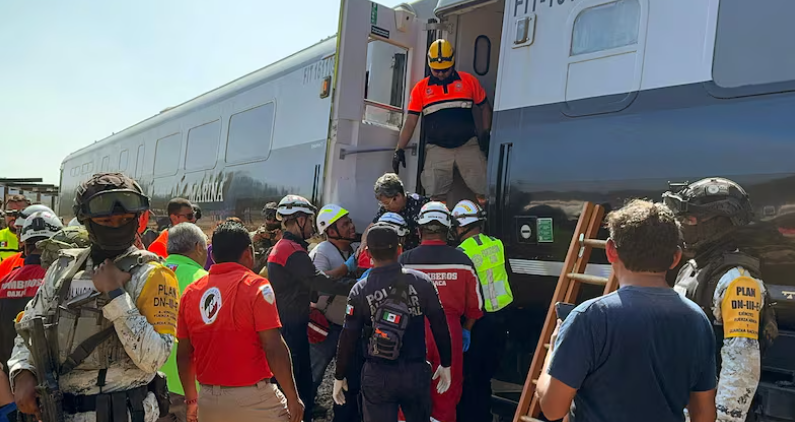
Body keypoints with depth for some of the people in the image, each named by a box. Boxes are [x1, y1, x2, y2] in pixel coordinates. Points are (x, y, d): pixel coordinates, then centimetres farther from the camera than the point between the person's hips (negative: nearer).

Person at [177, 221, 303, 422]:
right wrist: (293, 397, -7)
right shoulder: (256, 286, -11)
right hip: (253, 399, -5)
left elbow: (184, 354, 8)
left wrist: (192, 400, 19)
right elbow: (274, 349, -15)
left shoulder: (191, 292, 4)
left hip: (209, 400, 5)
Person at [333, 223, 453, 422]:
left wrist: (339, 377, 8)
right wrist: (446, 364, 9)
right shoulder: (421, 281, -7)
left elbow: (348, 338, -4)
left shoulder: (360, 290, -7)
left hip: (377, 375, -1)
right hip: (416, 371, 1)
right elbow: (440, 326, -4)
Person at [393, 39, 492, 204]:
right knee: (435, 198, -5)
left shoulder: (469, 81, 7)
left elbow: (484, 107, 14)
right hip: (437, 149, 0)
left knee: (484, 192, -5)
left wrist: (485, 133, 0)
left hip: (468, 145, 0)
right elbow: (410, 121, 7)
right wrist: (399, 149, -1)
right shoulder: (421, 88, 8)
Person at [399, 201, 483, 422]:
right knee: (447, 391, 14)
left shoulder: (404, 260, -8)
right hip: (450, 330, 1)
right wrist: (466, 330, 21)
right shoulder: (462, 260, -5)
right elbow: (475, 302, 4)